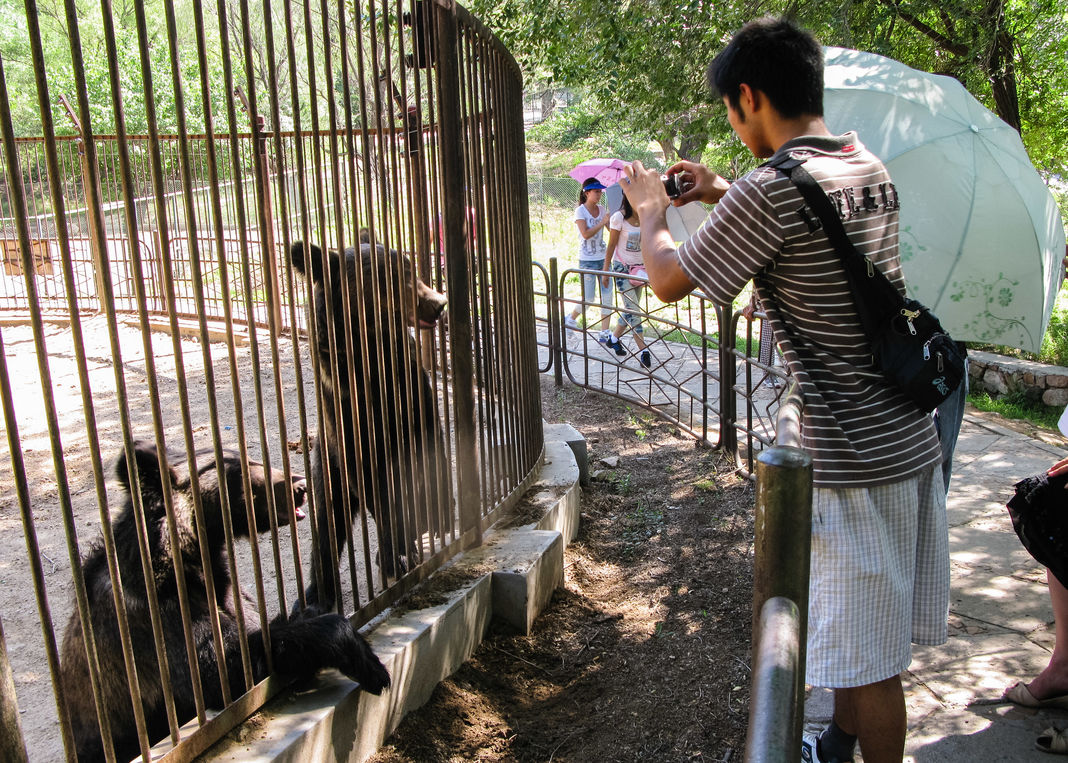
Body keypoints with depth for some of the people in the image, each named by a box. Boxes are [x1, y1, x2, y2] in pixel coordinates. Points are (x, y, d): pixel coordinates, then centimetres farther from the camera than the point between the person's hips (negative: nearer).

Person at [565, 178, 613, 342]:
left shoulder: (602, 210, 8)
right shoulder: (580, 211, -8)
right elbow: (586, 234, -19)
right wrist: (602, 222, -19)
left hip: (603, 257, 5)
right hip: (587, 259, -5)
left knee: (607, 294, -1)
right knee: (589, 297, -4)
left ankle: (604, 333, 6)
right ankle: (571, 319, 24)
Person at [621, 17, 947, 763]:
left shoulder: (770, 191, -20)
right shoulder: (873, 169, 7)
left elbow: (670, 281, -8)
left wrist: (652, 211, 12)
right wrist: (723, 194, 26)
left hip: (854, 462, -9)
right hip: (913, 438, 9)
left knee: (869, 658, 7)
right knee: (864, 637, 25)